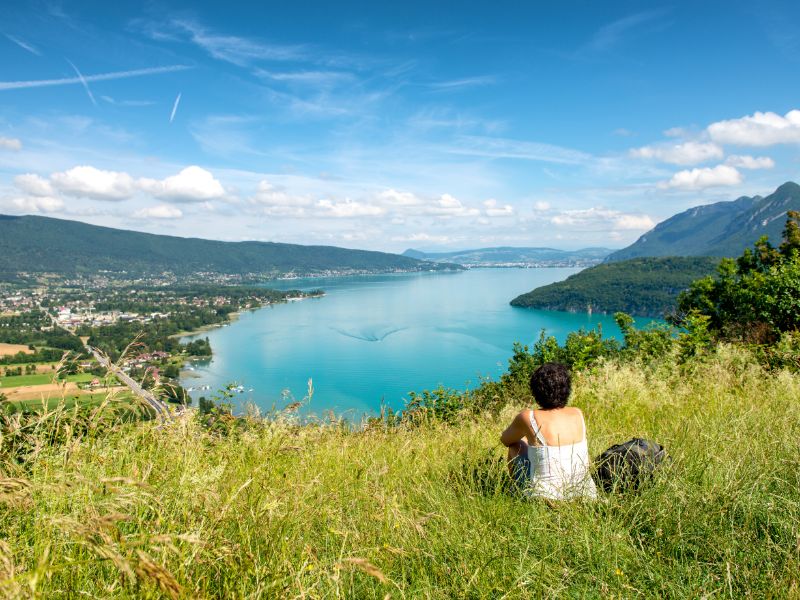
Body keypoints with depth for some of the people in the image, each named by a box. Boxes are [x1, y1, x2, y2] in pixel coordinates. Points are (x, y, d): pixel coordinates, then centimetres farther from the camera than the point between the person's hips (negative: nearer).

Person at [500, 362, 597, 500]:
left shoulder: (528, 418, -13)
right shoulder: (578, 414, -1)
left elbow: (505, 440, 8)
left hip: (545, 496, -4)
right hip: (584, 494, 4)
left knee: (515, 445, 20)